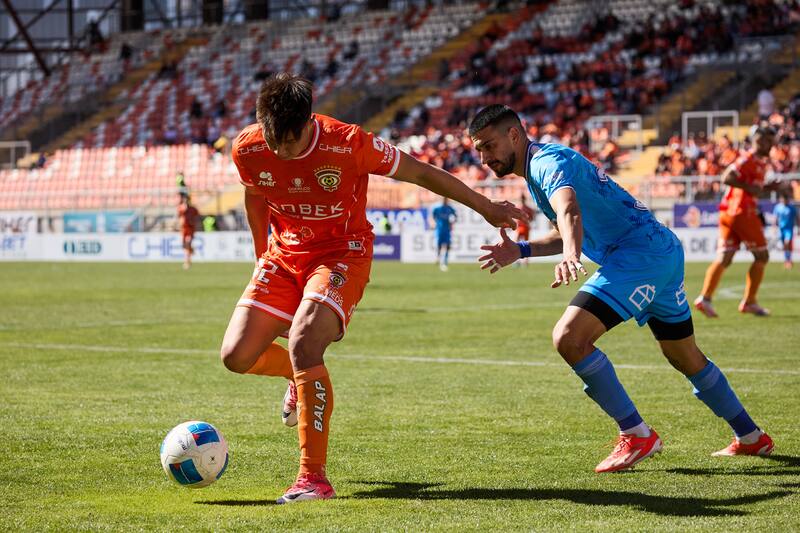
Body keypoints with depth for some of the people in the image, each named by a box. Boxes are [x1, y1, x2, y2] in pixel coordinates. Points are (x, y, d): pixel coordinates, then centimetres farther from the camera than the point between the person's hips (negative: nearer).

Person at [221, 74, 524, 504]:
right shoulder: (246, 149, -13)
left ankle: (313, 477, -22)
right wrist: (262, 256, 20)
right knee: (236, 355, -7)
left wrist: (486, 207, -3)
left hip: (341, 253, -5)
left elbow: (421, 173, -10)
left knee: (303, 344, -29)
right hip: (283, 254, 5)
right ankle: (301, 377, 30)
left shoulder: (349, 144, -24)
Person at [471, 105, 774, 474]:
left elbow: (569, 212, -35)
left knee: (569, 338, -21)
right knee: (686, 358, 24)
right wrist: (520, 250, 12)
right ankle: (750, 437, 38)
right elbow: (566, 233, 27)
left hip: (641, 251, -11)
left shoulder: (547, 161, -14)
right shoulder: (539, 169, 18)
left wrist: (570, 255, -54)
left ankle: (637, 435, -15)